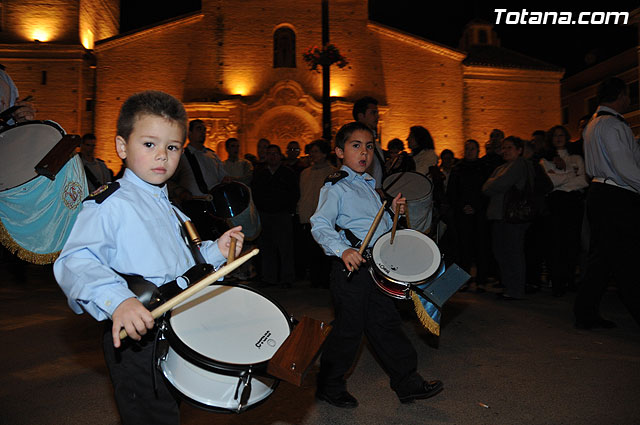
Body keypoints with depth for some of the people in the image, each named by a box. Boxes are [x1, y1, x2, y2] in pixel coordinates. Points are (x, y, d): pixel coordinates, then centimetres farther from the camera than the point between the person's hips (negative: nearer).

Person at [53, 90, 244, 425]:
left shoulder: (169, 208, 13)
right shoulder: (109, 205, -15)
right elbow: (75, 260, -27)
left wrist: (214, 252, 3)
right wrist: (116, 299, -42)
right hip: (135, 337, -8)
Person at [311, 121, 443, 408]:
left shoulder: (370, 185, 16)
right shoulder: (335, 187, -10)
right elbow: (320, 225, -22)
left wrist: (392, 211, 8)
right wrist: (342, 249, -35)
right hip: (350, 267, -8)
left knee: (386, 323, 15)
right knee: (349, 330, 2)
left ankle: (408, 383, 27)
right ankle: (330, 387, 22)